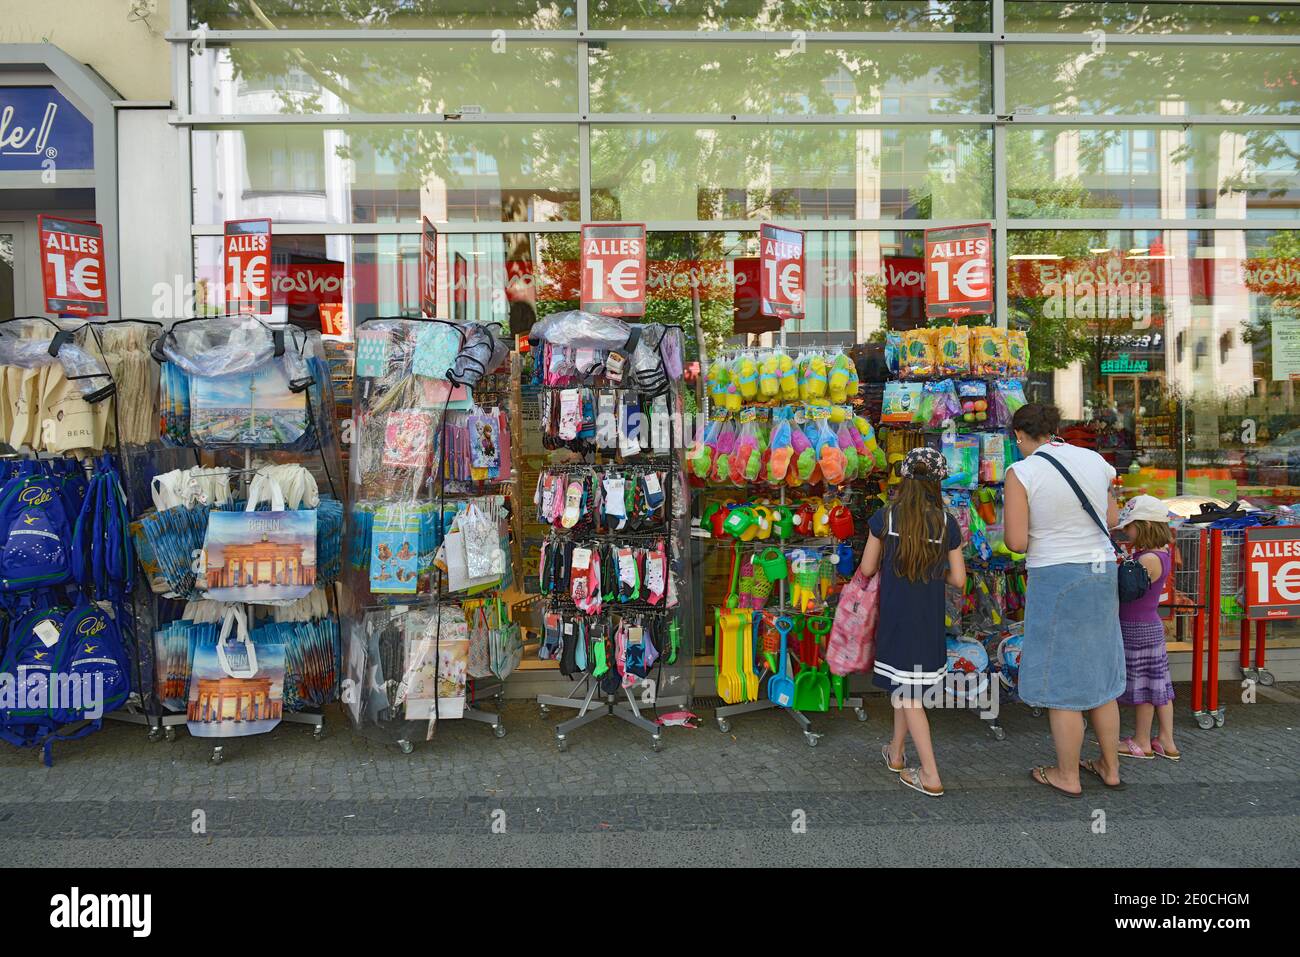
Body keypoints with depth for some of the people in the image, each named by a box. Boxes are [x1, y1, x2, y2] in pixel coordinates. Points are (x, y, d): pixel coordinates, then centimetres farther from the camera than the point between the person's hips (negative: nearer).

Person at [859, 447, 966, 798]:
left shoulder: (885, 517, -8)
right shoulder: (947, 523, -4)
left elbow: (867, 568, -3)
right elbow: (958, 579, -2)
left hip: (895, 616, -2)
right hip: (930, 620, 3)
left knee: (907, 696, 5)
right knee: (906, 687, 20)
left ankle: (930, 776, 5)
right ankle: (897, 752, 35)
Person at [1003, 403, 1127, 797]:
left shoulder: (1022, 473, -14)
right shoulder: (1094, 460, 4)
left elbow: (1017, 542, -15)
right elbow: (1113, 519, 16)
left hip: (1056, 579, -6)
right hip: (1102, 573, 6)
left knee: (1061, 681, 7)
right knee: (1099, 675, 19)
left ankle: (1067, 776, 20)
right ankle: (1110, 767, 32)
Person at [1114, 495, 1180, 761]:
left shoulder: (1148, 560, -24)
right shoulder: (1161, 553, 6)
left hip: (1137, 629, -9)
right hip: (1150, 626, 9)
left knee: (1143, 684, 4)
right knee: (1157, 682, 14)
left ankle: (1142, 743, 18)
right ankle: (1166, 742, 23)